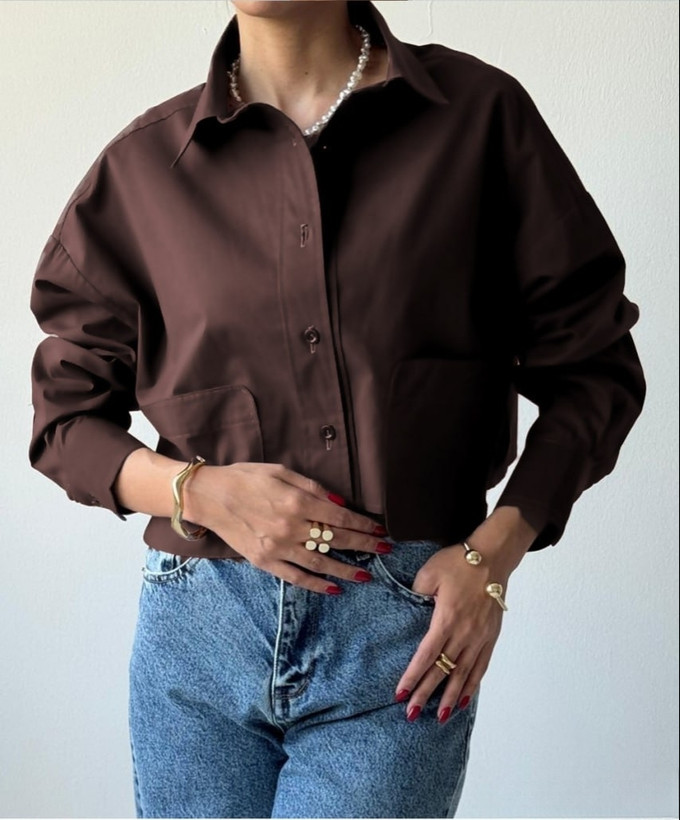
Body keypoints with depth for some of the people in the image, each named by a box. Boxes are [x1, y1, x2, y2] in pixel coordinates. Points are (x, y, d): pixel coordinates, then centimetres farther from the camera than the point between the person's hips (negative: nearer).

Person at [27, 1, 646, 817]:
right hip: (198, 631, 2)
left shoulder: (479, 113, 1)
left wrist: (496, 550, -7)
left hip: (405, 629, -2)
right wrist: (199, 490, -8)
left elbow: (593, 367, 5)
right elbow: (65, 420, 10)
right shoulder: (143, 164, 4)